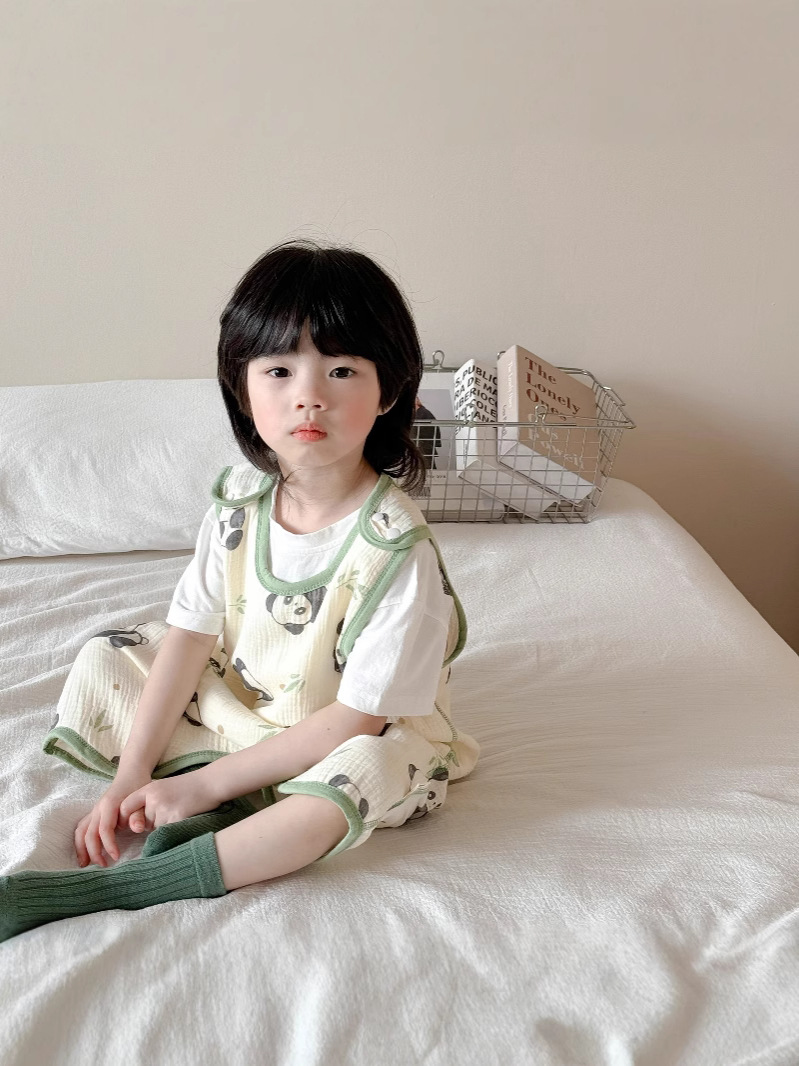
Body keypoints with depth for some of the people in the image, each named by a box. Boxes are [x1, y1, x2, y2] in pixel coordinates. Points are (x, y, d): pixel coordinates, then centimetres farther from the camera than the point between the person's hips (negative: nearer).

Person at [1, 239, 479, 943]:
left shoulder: (394, 543, -28)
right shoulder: (241, 500, -11)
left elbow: (356, 716, -25)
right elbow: (190, 635, -6)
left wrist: (203, 784, -23)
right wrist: (132, 775, -12)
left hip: (358, 739, -5)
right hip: (235, 700, 6)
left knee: (363, 777, -38)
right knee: (101, 662, 0)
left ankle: (104, 888, -33)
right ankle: (229, 807, -17)